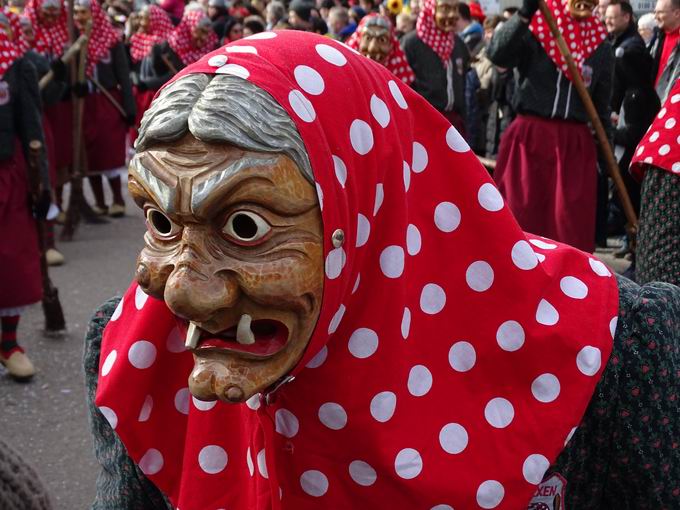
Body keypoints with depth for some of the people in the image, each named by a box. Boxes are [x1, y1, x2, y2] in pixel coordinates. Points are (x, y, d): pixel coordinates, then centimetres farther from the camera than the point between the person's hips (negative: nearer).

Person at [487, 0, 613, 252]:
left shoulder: (600, 45, 9)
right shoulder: (534, 30, -1)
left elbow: (602, 104, 14)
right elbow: (498, 54, -20)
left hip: (575, 144, 2)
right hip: (528, 137, -2)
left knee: (571, 224, 2)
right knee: (519, 217, 4)